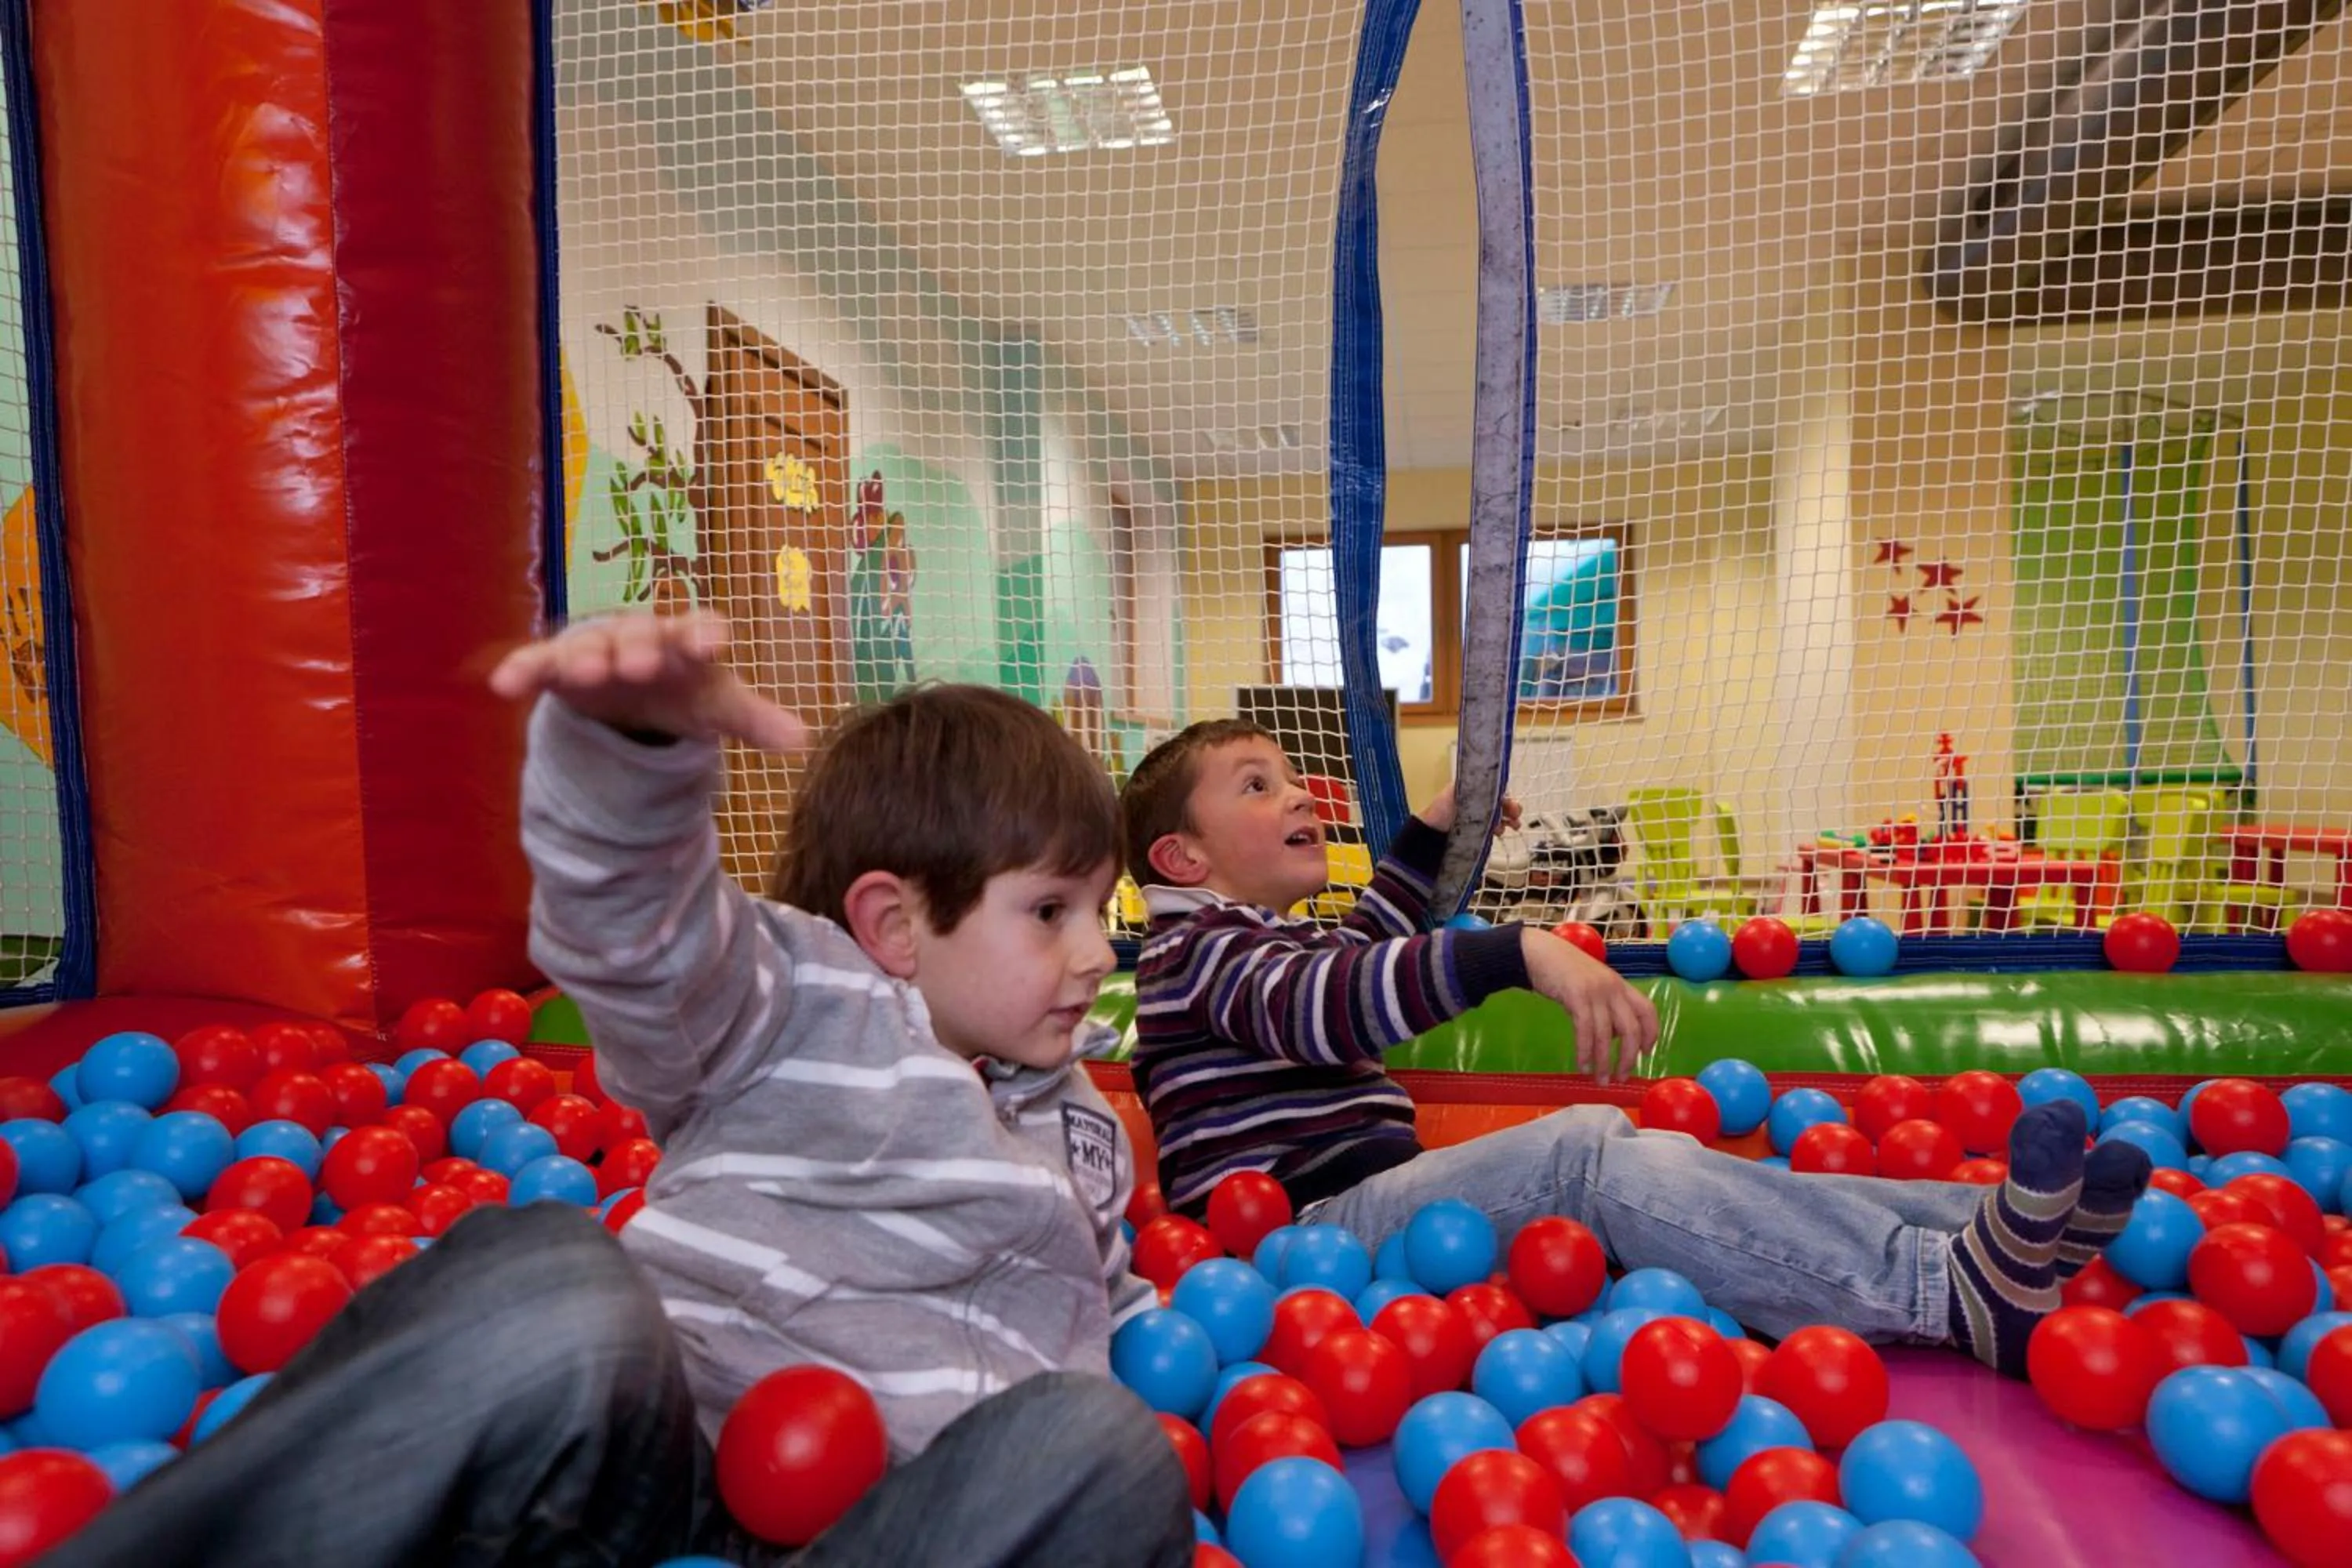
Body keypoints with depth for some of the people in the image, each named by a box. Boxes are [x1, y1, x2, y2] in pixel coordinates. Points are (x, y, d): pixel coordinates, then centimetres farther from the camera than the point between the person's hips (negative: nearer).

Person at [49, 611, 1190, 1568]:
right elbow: (637, 925, -18)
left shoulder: (1077, 1128, 25)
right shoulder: (806, 997, 3)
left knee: (1103, 1448, -30)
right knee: (552, 1285, -37)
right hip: (644, 1452, -4)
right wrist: (635, 733, -39)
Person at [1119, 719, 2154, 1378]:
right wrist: (1520, 954, -42)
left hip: (1383, 1194, 10)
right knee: (1587, 1156, -30)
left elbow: (1358, 964, 49)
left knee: (1637, 1163, -9)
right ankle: (1954, 1290, -37)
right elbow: (1325, 1005, -30)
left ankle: (2002, 1223, -19)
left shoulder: (1284, 943, 25)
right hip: (1310, 1220, -9)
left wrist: (1430, 834, 47)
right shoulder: (1199, 948, -7)